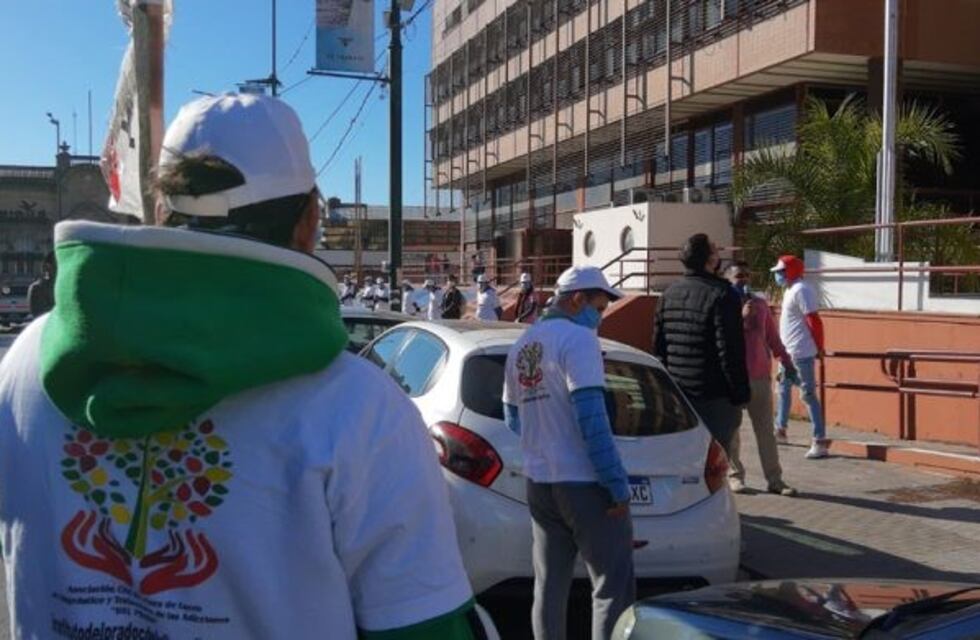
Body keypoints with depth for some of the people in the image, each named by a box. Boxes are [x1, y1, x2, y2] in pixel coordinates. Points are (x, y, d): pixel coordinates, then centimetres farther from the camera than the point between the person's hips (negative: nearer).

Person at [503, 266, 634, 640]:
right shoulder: (578, 338, -12)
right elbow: (591, 417, -20)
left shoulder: (521, 346, 12)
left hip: (538, 483, 8)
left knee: (549, 588, 13)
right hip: (584, 483, -8)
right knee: (614, 588, -1)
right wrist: (617, 484, -17)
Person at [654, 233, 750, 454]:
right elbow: (731, 351, -17)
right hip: (713, 397, -7)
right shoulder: (722, 295, -14)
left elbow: (658, 346, 14)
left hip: (676, 395, 7)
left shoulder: (669, 294, 9)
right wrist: (740, 395, -10)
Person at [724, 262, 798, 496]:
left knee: (765, 430, 5)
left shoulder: (760, 304, 11)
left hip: (760, 376, 4)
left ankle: (774, 479, 8)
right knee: (731, 429, 4)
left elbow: (771, 335, 16)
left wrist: (785, 360, 13)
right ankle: (735, 475, 15)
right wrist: (741, 316, -25)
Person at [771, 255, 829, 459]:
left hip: (801, 353, -11)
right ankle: (781, 429, 38)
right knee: (784, 387, 22)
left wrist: (819, 348, -16)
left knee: (808, 394, -10)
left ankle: (820, 442, -8)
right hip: (788, 351, 11)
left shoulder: (800, 290, -17)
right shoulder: (790, 290, 14)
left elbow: (815, 321, -19)